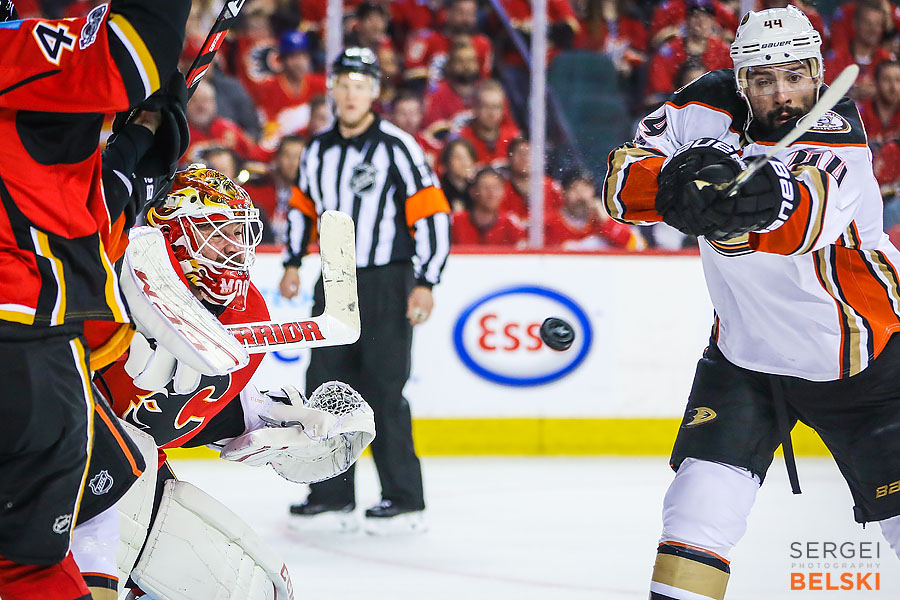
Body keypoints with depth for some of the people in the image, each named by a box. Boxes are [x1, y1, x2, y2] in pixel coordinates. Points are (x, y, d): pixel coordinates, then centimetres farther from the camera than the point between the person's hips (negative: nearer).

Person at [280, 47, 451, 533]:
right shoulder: (318, 151, 9)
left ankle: (405, 501, -2)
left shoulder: (397, 147, -9)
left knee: (384, 394, -8)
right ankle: (332, 497, 12)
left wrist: (426, 283, -15)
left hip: (386, 286, -6)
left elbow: (432, 214, -11)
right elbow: (304, 206, 25)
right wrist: (293, 264, 18)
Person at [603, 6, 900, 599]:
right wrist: (672, 185, -41)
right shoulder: (706, 110, -9)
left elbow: (802, 220, -44)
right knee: (700, 505, -13)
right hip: (744, 358, 3)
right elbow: (621, 183, -18)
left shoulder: (841, 134, -23)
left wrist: (768, 200, -68)